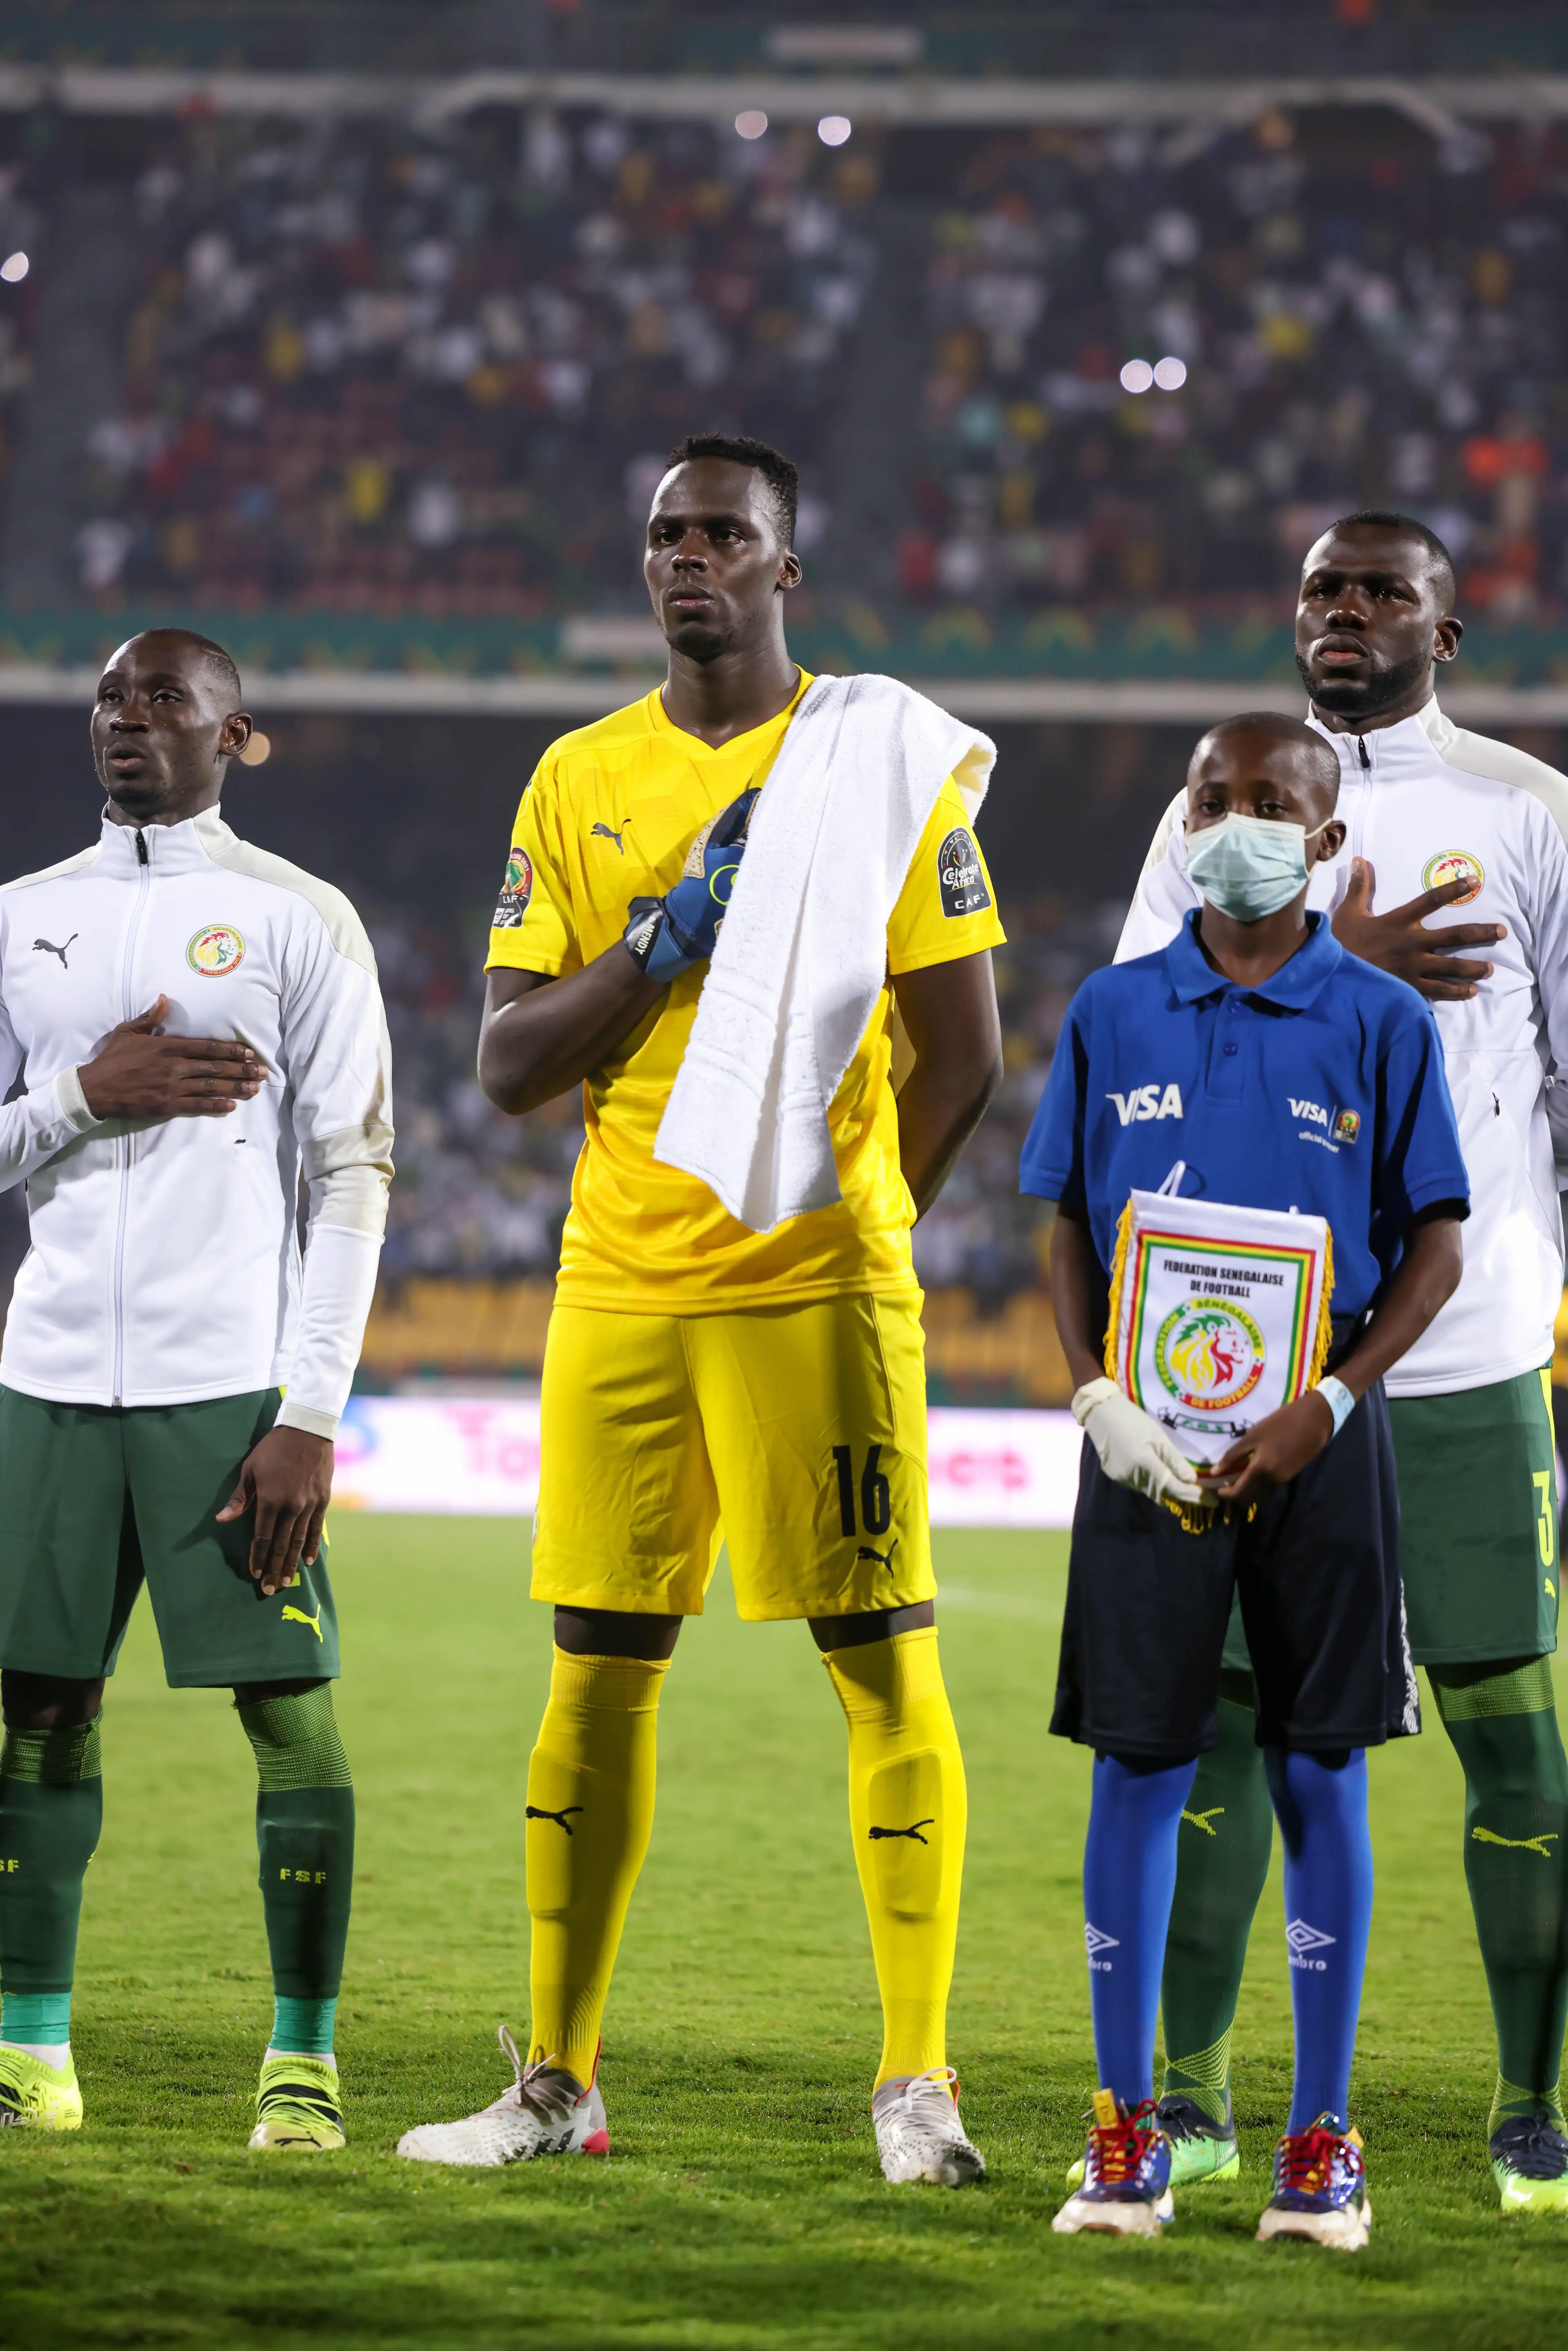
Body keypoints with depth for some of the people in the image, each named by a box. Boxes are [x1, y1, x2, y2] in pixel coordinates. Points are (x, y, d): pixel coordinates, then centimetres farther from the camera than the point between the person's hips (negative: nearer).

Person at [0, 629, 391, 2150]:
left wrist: (310, 1415, -9)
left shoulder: (299, 921, 2)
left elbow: (352, 1179, -2)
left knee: (289, 1709, -5)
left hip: (230, 1383, -4)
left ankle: (305, 2056, 2)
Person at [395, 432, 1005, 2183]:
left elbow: (961, 1058, 2)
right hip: (616, 1295, 3)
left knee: (884, 1661, -5)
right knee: (599, 1672, 6)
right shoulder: (578, 783, 10)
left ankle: (916, 2078, 0)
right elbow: (509, 1064, 5)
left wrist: (852, 1231, 1)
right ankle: (558, 2078, 14)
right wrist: (675, 930, -7)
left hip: (817, 1295, -3)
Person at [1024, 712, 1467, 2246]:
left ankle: (1322, 2140, 9)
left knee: (1319, 1776, 2)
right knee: (1138, 1771, 1)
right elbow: (1067, 1231, 9)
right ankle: (1125, 2133, 8)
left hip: (1314, 1443, -1)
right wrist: (1097, 1398, -7)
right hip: (1147, 1441, 1)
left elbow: (1438, 1246, 2)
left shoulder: (1381, 1021, 1)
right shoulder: (1114, 1013, 6)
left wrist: (1323, 1409, -10)